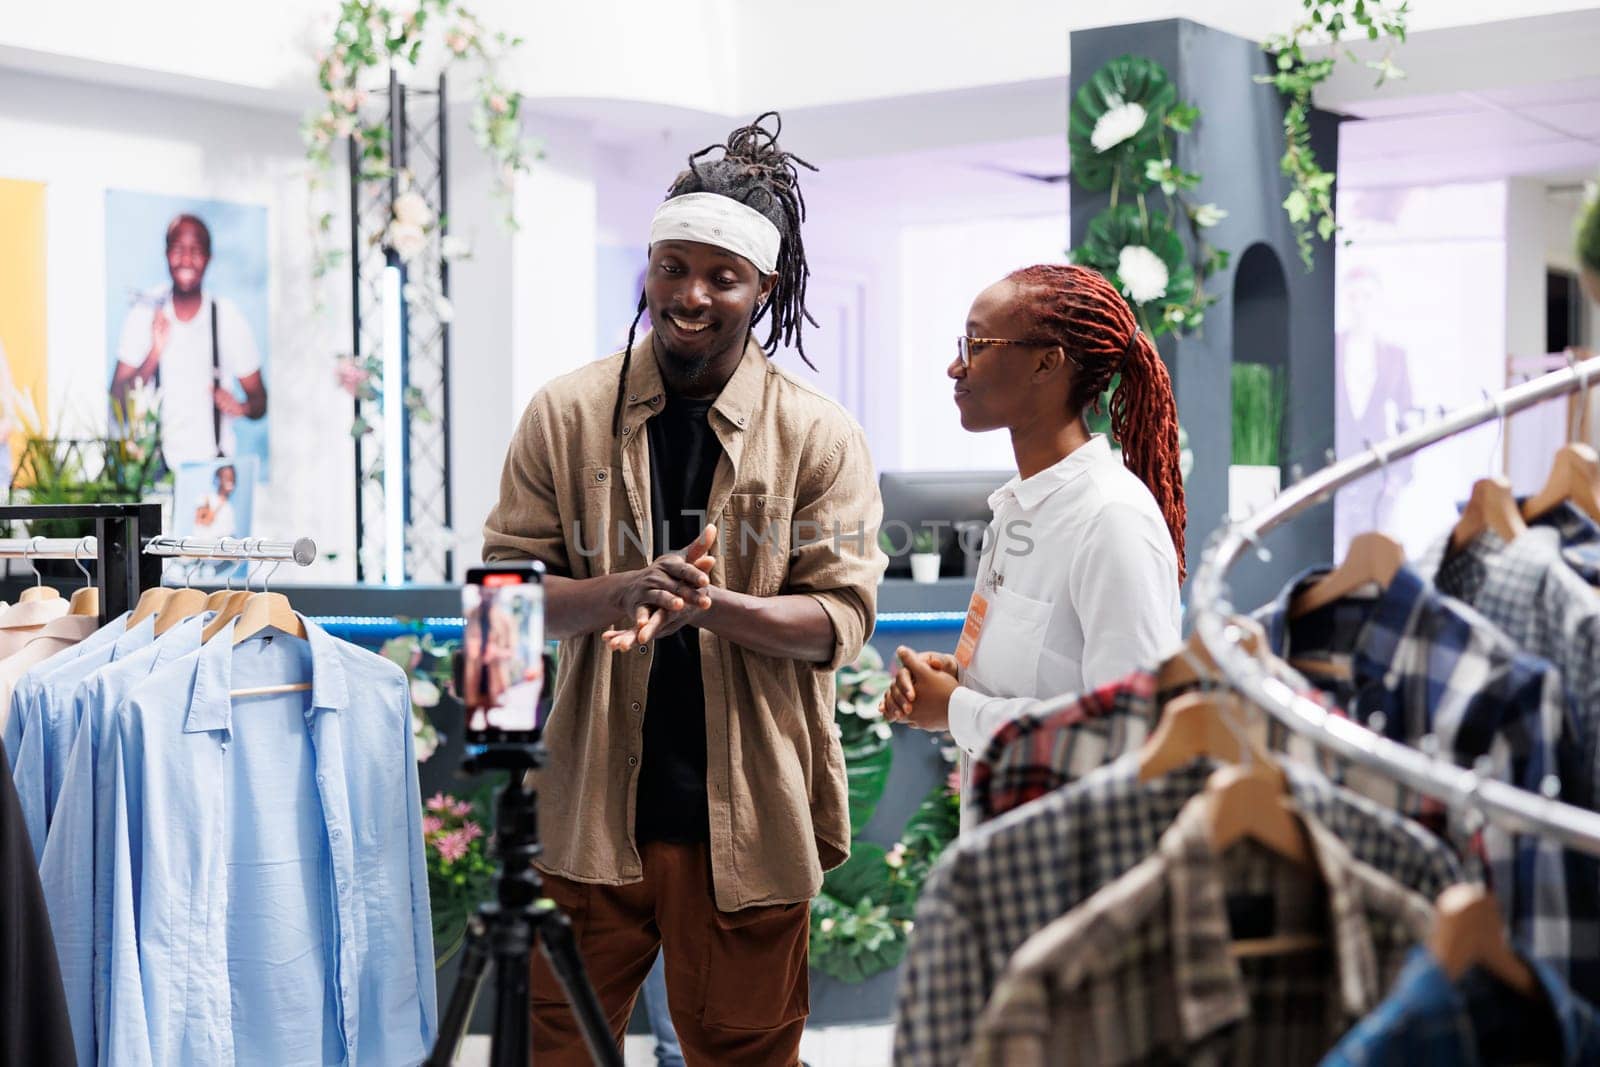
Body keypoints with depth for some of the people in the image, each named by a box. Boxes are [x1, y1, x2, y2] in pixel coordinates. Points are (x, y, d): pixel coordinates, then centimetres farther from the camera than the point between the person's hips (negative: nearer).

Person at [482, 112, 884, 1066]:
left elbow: (842, 617, -5)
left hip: (745, 820, -1)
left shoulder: (821, 435, -1)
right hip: (586, 811, 1)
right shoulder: (567, 414, 3)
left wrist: (708, 604, -23)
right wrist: (621, 592, -20)